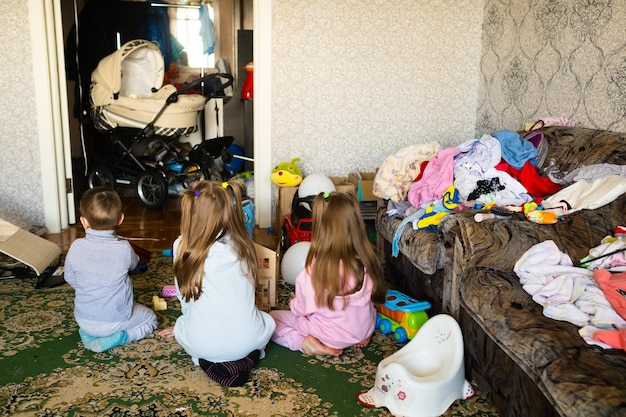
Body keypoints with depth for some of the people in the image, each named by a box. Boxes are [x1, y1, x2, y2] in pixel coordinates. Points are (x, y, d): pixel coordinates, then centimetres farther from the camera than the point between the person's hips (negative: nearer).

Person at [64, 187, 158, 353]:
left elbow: (70, 278, 0)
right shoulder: (123, 248, -21)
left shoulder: (76, 247, -15)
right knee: (150, 318, 23)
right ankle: (115, 338, -1)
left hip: (83, 321, 4)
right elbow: (133, 264, 3)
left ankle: (87, 334, 10)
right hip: (115, 321, -4)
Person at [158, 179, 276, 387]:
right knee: (267, 320, 34)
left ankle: (209, 360, 9)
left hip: (201, 344, -1)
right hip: (246, 339, 1)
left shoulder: (182, 246, -4)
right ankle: (245, 356, 9)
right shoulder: (242, 244, 1)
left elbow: (184, 298, 7)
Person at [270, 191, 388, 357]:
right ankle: (360, 336, 14)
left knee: (273, 318, 9)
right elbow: (375, 295, 1)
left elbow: (303, 308, -14)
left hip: (332, 335, -4)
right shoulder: (366, 260, -12)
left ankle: (305, 343, -8)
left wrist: (294, 303, 10)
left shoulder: (316, 267, -25)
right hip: (364, 331, 5)